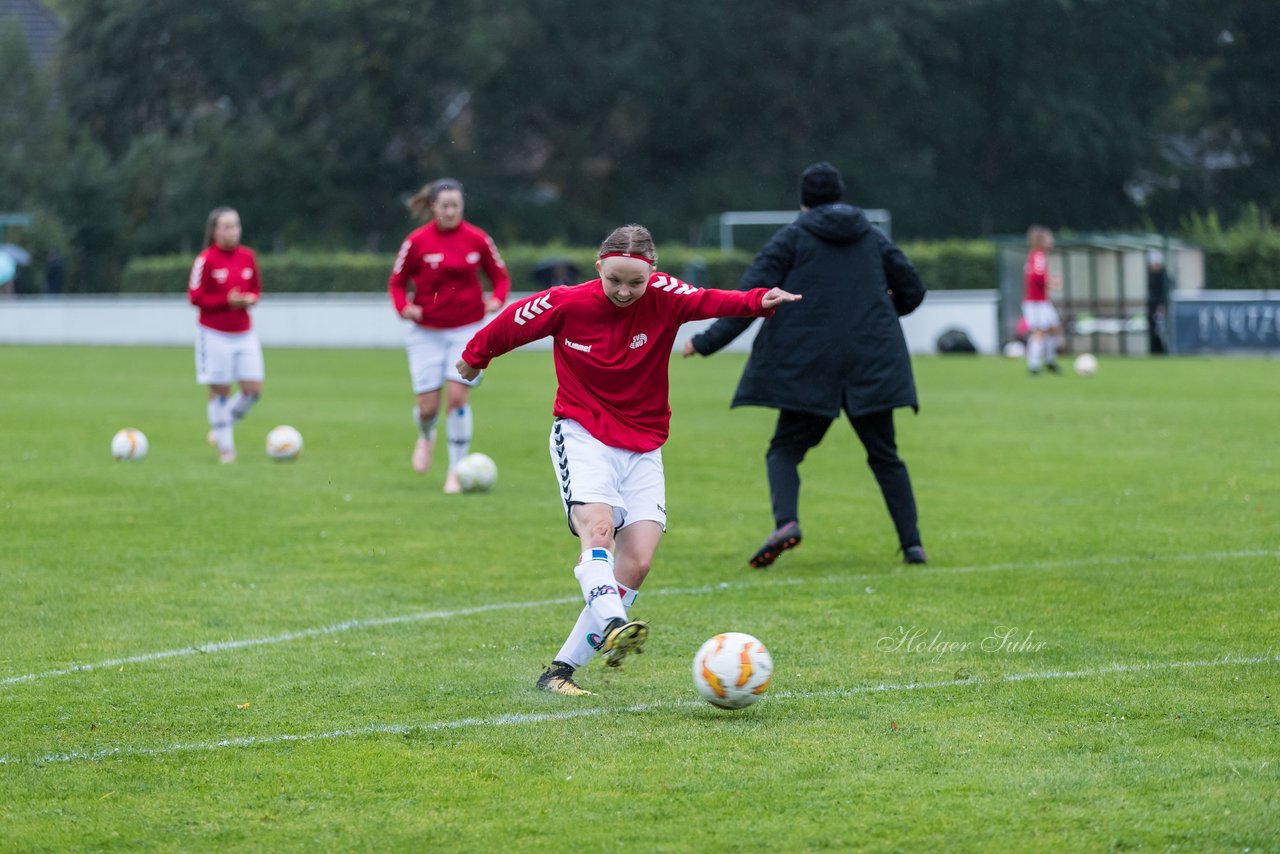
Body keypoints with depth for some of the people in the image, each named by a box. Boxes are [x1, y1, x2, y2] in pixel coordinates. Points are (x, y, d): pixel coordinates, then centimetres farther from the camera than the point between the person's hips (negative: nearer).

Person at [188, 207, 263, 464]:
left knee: (253, 389, -1)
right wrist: (227, 301, -20)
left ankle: (221, 430, 22)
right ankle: (225, 447, 11)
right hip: (214, 334, -5)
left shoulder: (248, 257, 5)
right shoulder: (206, 260, -11)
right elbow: (195, 297, -11)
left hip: (244, 334, 5)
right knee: (219, 391, -1)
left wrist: (250, 299, -7)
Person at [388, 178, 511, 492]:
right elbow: (397, 282, 4)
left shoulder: (477, 239, -3)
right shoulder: (417, 242, -6)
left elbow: (500, 275, 9)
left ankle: (456, 470, -1)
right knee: (428, 406, -1)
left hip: (467, 330, 0)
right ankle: (426, 437, 37)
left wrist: (497, 299, -11)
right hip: (427, 333, 0)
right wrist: (404, 307, -15)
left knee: (457, 396, -13)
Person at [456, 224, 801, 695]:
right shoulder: (565, 304, -10)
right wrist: (473, 357, 23)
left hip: (643, 446, 2)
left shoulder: (663, 297, -9)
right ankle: (612, 624, -49)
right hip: (581, 435, -2)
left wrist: (759, 301, -47)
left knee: (637, 562, -8)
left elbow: (710, 302, -27)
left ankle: (564, 666, -3)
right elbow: (510, 324, 7)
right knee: (598, 528, -29)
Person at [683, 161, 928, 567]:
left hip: (808, 365, -3)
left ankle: (786, 521, -22)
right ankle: (912, 543, 5)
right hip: (872, 363, 3)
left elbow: (751, 297, -6)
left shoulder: (791, 238, 3)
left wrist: (706, 342, -3)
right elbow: (912, 290, 19)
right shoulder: (873, 237, 13)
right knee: (885, 455, 12)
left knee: (785, 449, 4)